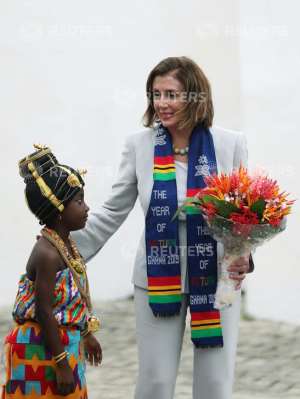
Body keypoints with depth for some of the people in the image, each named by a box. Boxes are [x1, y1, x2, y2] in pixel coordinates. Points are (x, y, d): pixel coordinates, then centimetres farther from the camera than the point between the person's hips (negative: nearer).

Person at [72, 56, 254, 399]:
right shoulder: (139, 145, -3)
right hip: (157, 278, 0)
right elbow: (113, 212, 4)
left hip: (217, 277, 0)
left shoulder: (230, 145, -5)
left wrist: (244, 255, -17)